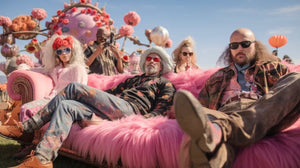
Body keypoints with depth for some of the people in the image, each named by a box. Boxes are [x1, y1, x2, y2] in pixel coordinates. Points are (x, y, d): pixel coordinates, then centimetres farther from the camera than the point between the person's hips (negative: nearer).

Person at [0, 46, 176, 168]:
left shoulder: (165, 83, 18)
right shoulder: (134, 79, 37)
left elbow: (162, 108, 2)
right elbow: (113, 91, 30)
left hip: (130, 107, -7)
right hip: (111, 106, 7)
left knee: (74, 87, -16)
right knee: (65, 106, -15)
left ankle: (24, 128, -15)